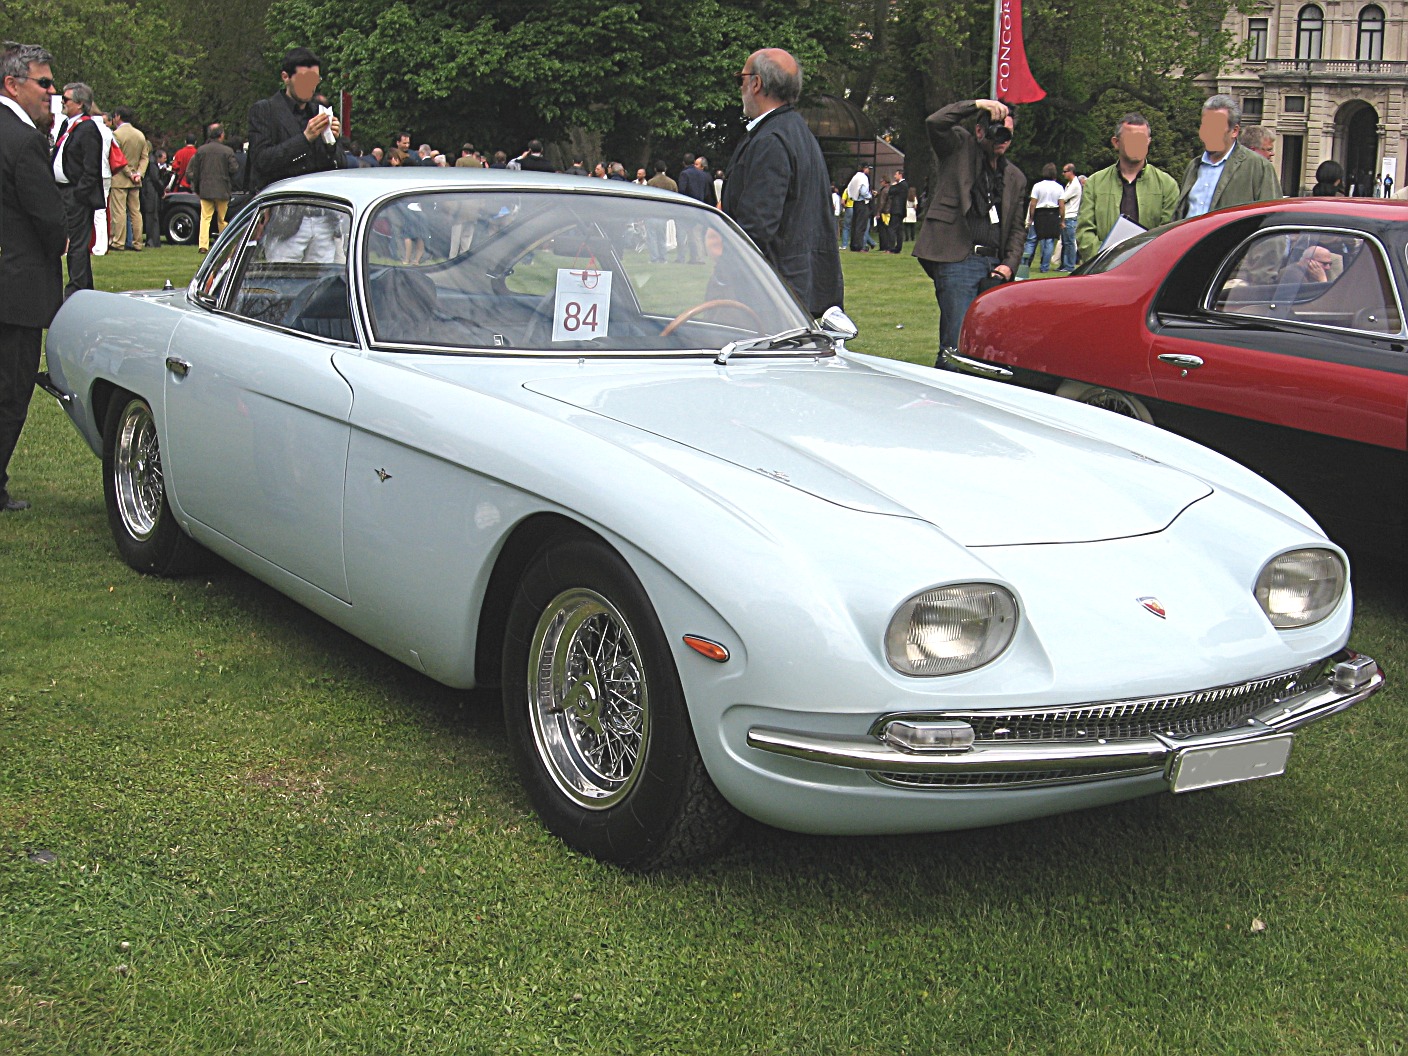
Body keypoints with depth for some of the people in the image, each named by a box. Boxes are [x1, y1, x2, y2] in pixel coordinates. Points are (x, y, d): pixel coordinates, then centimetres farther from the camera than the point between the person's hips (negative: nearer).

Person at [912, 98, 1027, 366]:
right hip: (956, 260, -6)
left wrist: (1009, 264, 6)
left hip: (994, 265, 6)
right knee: (957, 345, -12)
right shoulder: (960, 147, 7)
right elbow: (935, 123, -12)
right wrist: (977, 104, -11)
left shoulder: (1016, 178, 21)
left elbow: (1016, 228, 22)